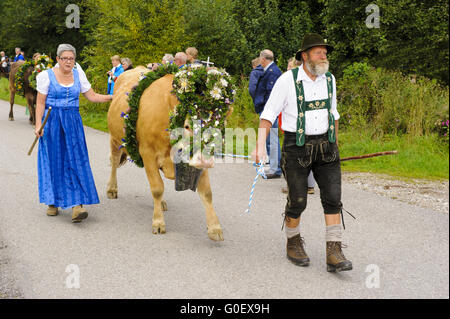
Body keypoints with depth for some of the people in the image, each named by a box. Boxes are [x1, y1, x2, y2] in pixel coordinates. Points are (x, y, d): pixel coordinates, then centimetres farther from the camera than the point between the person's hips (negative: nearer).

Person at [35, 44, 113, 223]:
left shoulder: (78, 76, 8)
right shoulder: (47, 76, -1)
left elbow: (92, 96, 11)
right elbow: (40, 103, -2)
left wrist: (113, 97, 3)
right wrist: (38, 125, -10)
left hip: (73, 122, 2)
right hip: (51, 122, -2)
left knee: (76, 160, -7)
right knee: (53, 161, 2)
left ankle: (77, 204, -11)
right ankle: (52, 201, 16)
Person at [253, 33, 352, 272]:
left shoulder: (329, 79, 6)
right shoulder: (288, 80, -9)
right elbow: (268, 114, -8)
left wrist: (335, 145, 22)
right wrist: (260, 146, -19)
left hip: (325, 147, 4)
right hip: (297, 148, -4)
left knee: (333, 198, -7)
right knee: (297, 201, 2)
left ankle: (334, 254, -5)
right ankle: (293, 244, 26)